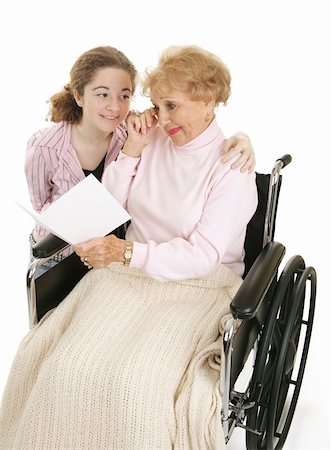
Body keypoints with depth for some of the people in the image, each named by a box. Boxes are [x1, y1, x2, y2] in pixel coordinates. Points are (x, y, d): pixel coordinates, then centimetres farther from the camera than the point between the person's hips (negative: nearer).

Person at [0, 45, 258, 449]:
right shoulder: (153, 141, 5)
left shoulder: (231, 168, -9)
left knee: (139, 383, -27)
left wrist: (128, 252, -28)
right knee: (65, 364, -17)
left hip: (198, 285, -4)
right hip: (130, 272, 4)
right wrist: (132, 151, -6)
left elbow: (203, 255, -16)